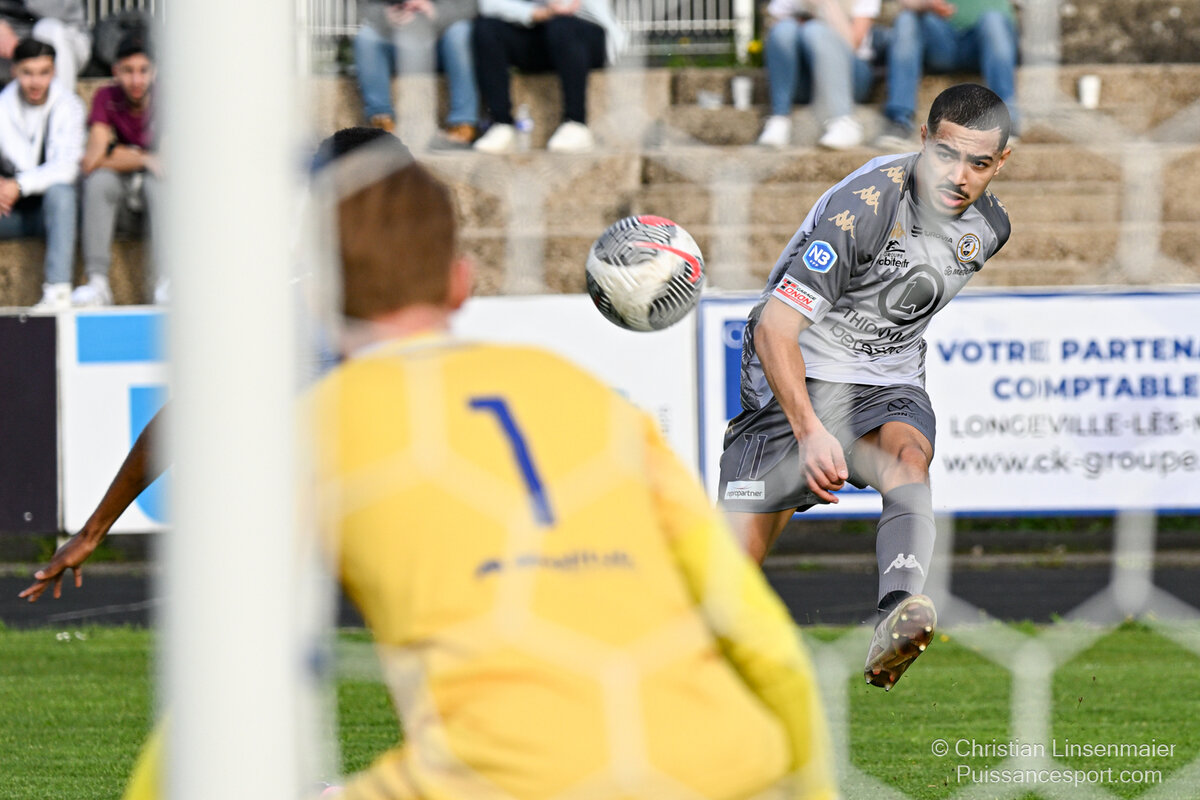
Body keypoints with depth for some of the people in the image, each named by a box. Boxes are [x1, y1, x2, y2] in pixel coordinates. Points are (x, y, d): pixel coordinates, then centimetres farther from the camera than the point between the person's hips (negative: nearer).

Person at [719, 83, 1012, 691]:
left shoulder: (988, 226, -1)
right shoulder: (862, 208, -24)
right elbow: (774, 328, -27)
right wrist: (810, 431, -37)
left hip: (889, 386, 4)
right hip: (795, 384, -4)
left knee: (908, 466, -32)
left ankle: (900, 611, -58)